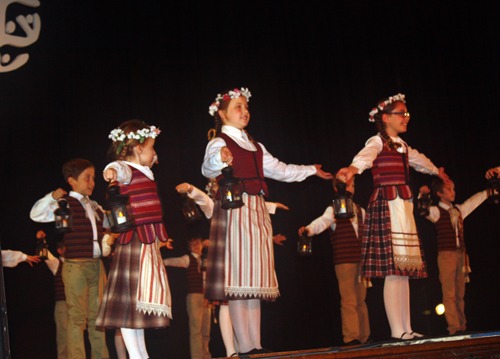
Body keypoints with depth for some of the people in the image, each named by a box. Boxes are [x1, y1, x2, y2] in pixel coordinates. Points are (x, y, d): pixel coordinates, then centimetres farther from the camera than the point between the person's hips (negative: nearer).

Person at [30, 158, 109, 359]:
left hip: (96, 266, 7)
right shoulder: (65, 204, -3)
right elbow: (36, 215, -15)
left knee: (96, 316, 11)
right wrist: (51, 198, -27)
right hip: (76, 266, -7)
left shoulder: (95, 207, 17)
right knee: (77, 317, -6)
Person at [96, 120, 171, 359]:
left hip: (149, 241, 10)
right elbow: (119, 169, -37)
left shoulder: (144, 173, 18)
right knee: (130, 296, -8)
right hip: (134, 241, -10)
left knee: (143, 298, 14)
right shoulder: (127, 170, -12)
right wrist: (111, 171, -57)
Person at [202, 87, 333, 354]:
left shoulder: (254, 146, 24)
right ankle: (245, 347, -13)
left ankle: (256, 344, 5)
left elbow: (279, 170, 34)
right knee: (238, 277, -12)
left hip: (257, 212, 8)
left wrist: (311, 170, 42)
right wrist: (219, 160, -45)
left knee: (255, 280, 5)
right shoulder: (219, 143, -1)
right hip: (234, 210, -8)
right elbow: (207, 169, -22)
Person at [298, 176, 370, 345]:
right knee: (349, 301, -9)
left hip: (360, 260, 5)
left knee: (361, 299, 9)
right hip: (343, 261, -5)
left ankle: (364, 336, 15)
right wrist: (309, 229, -37)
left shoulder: (360, 211, 17)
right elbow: (323, 221, -18)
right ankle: (351, 337, -6)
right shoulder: (334, 210, 1)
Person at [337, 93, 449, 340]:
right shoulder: (377, 142, -3)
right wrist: (354, 168, -49)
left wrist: (436, 171, 61)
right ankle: (397, 330, -12)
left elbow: (419, 161, 42)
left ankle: (406, 328, 10)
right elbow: (366, 155, -26)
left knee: (404, 270, 7)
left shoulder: (402, 146, 22)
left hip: (404, 206, 9)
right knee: (393, 270, -12)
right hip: (386, 204, -9)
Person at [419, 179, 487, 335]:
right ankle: (454, 326, -11)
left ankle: (462, 325, 8)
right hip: (446, 255, -5)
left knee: (460, 293, 6)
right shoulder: (436, 211, 3)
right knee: (449, 293, -10)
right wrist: (422, 195, -30)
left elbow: (477, 198, 29)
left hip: (461, 254, 5)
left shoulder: (459, 210, 19)